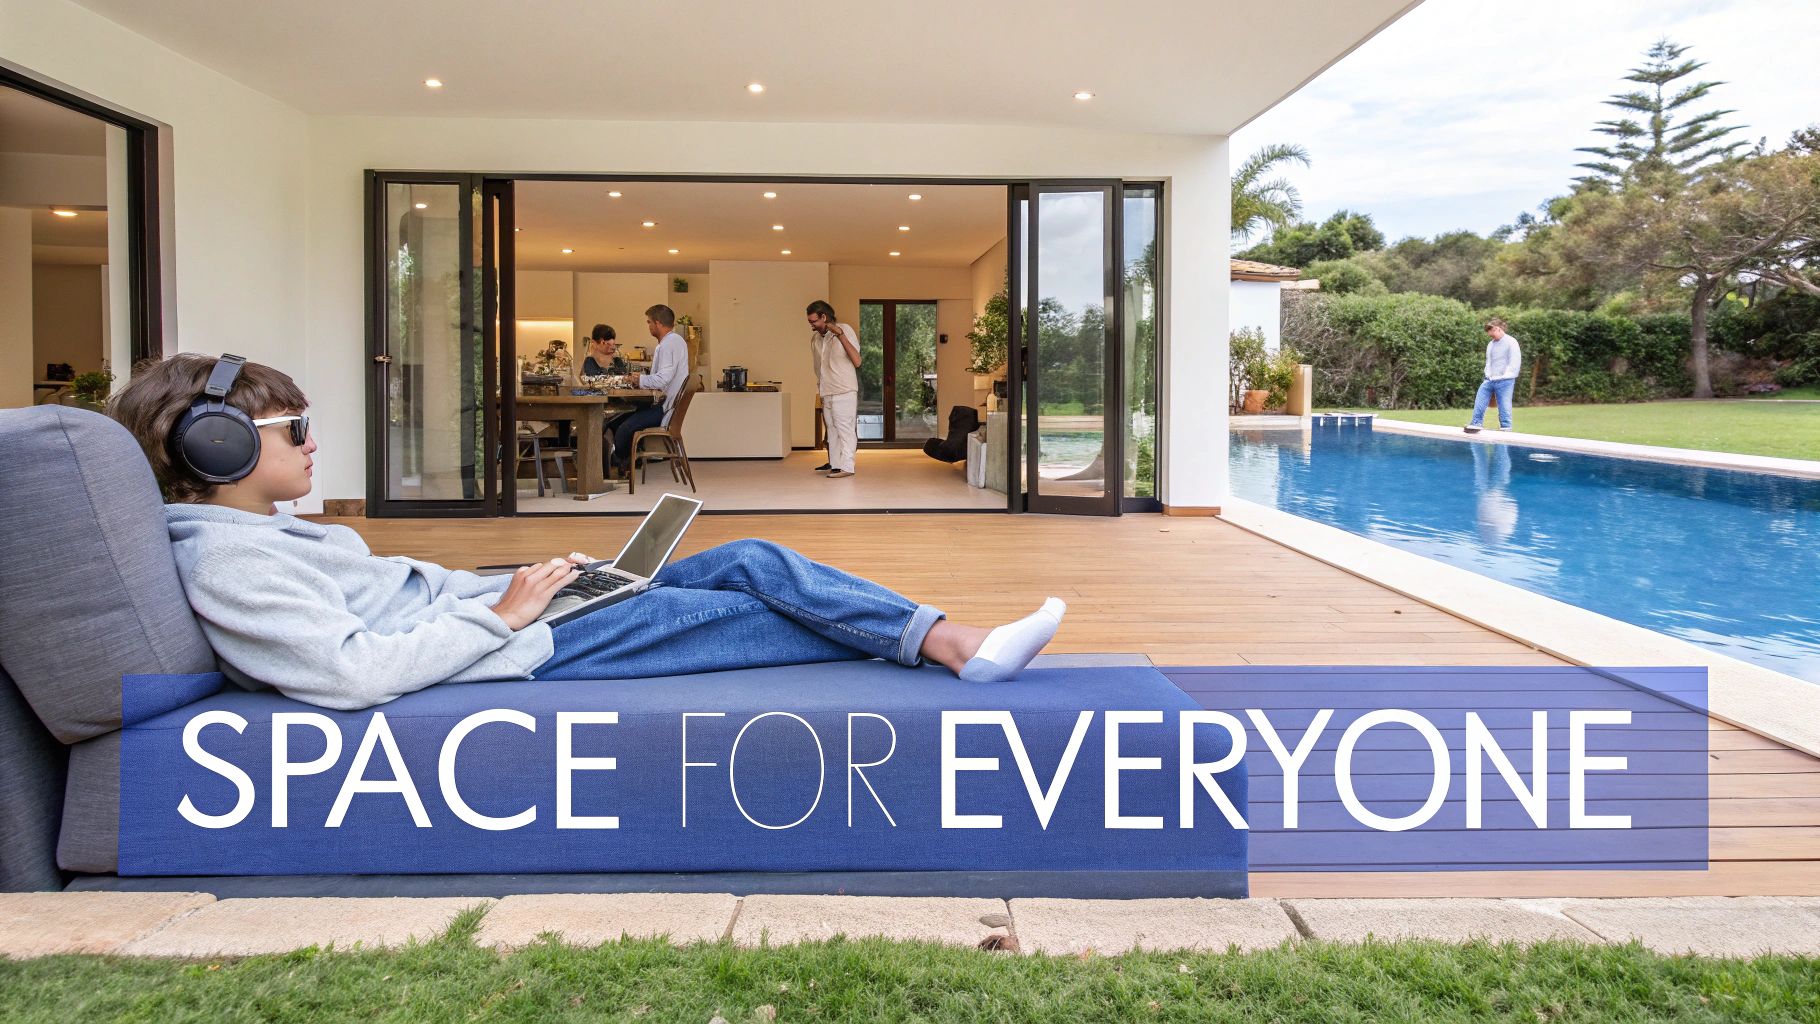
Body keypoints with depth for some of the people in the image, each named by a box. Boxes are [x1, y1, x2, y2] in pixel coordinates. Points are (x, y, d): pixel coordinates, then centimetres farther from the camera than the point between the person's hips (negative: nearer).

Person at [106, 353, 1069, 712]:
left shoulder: (271, 531, 19)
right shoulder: (224, 562, -12)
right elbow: (350, 673, -24)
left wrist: (518, 578, 9)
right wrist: (499, 612, -18)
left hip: (511, 614, 10)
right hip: (523, 648, -10)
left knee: (754, 561, 0)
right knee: (756, 610, -9)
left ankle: (958, 643, 3)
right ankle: (943, 643, 4)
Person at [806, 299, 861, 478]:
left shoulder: (844, 330, -8)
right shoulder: (816, 338, 10)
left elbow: (857, 361, -18)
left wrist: (841, 336, -26)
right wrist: (820, 393, 18)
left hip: (844, 392, -6)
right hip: (826, 394, 6)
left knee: (844, 428, -8)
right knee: (832, 429, 9)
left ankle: (847, 466, -8)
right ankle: (834, 463, 15)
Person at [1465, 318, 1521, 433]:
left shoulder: (1511, 342, -6)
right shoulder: (1491, 344, 16)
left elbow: (1515, 363, -10)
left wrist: (1503, 377, -14)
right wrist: (1488, 375, 7)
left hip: (1504, 382, -7)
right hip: (1490, 381, 7)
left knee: (1504, 408, -5)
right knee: (1478, 403, 2)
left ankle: (1506, 430, 2)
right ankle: (1476, 424, 12)